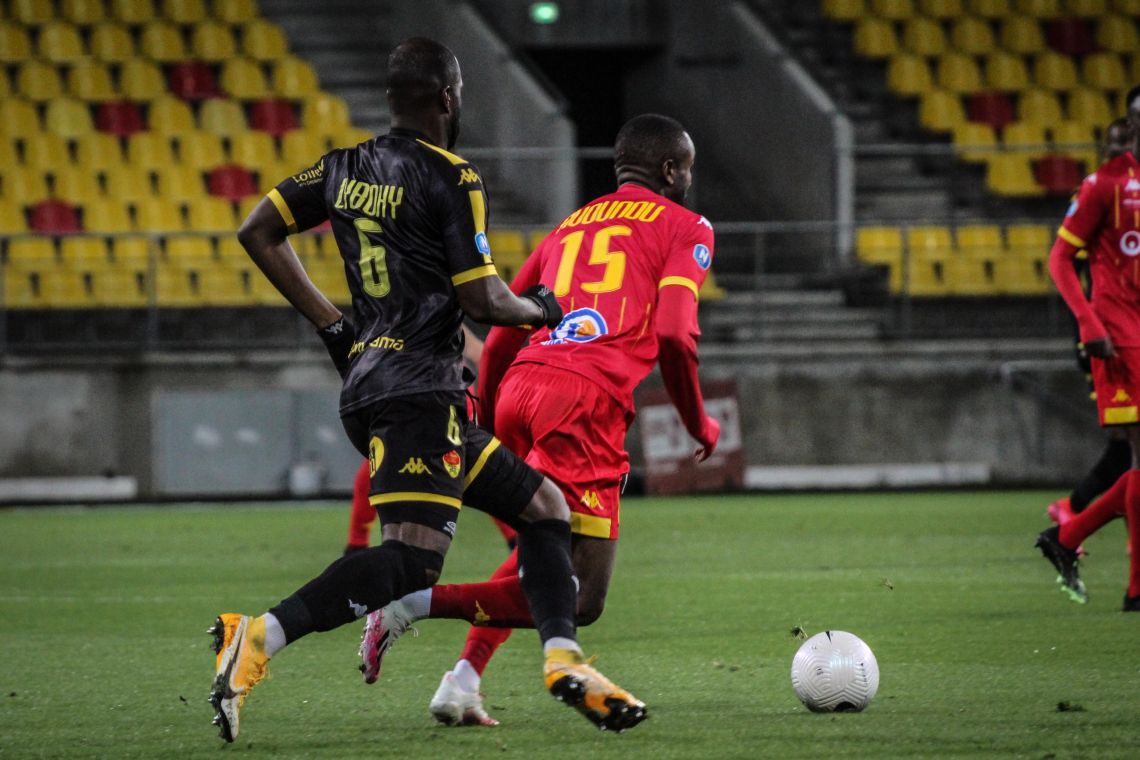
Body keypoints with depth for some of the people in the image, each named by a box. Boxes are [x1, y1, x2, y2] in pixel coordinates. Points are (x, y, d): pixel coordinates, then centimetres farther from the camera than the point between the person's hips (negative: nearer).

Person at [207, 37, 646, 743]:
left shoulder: (345, 168, 13)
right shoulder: (453, 180, -9)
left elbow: (258, 233, 18)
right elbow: (483, 299, -13)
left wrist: (331, 324, 20)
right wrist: (539, 308, 9)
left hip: (367, 382, 9)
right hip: (418, 388, -9)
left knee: (544, 506, 15)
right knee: (411, 560, -21)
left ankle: (562, 658, 5)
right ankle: (261, 636, -32)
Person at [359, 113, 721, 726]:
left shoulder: (569, 227, 28)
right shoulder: (684, 228, 12)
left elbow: (500, 336, 24)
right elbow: (673, 334, -4)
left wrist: (489, 420, 35)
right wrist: (699, 425, 10)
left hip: (519, 390, 7)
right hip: (585, 399, -7)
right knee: (580, 600, -6)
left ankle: (463, 680, 14)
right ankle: (420, 602, -20)